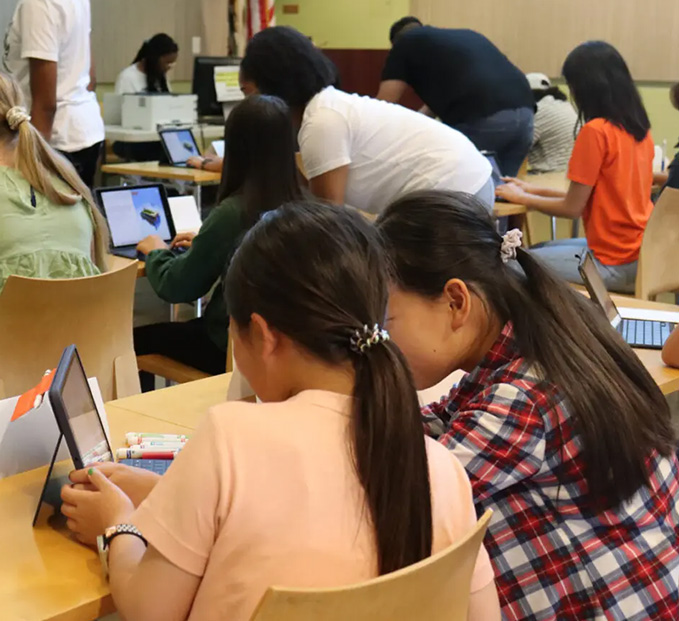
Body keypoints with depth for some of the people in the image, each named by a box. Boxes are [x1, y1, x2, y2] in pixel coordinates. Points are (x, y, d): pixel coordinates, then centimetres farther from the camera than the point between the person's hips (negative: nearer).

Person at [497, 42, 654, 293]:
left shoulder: (595, 131, -18)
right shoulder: (640, 128, 6)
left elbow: (572, 208, -12)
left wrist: (522, 198, 3)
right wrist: (538, 190, 16)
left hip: (616, 263, -9)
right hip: (642, 250, 9)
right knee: (539, 249, 24)